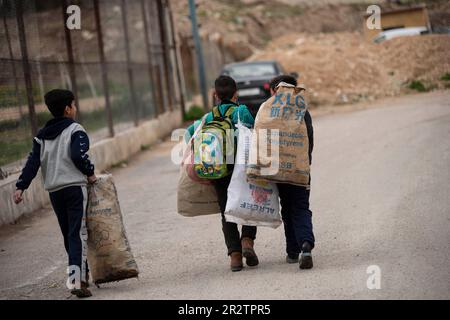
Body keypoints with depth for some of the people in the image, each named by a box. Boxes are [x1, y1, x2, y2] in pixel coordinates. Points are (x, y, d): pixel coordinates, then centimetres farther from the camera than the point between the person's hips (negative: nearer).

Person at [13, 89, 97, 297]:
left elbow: (32, 162, 4)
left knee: (68, 235, 17)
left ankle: (83, 274, 28)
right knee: (78, 234, -8)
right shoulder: (75, 130, -4)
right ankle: (77, 280, -21)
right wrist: (90, 173, -5)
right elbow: (78, 155, -20)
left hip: (54, 191, 6)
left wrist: (21, 186, -1)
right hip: (75, 187, -6)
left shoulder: (42, 135, 13)